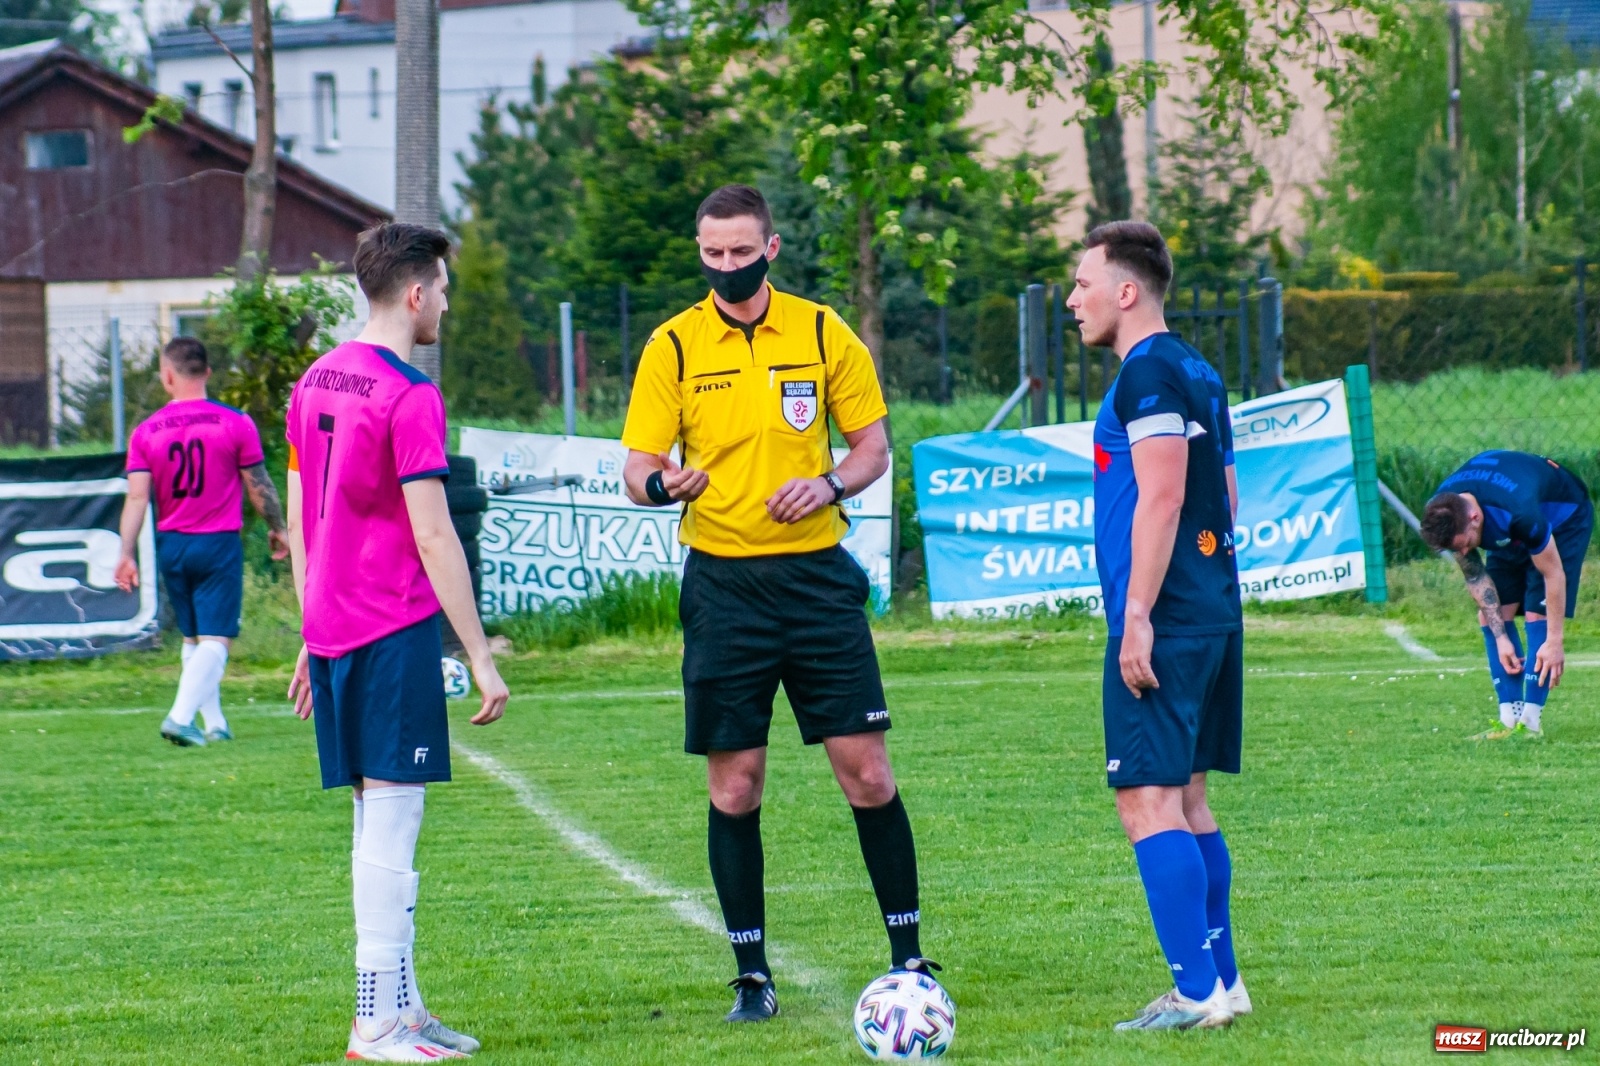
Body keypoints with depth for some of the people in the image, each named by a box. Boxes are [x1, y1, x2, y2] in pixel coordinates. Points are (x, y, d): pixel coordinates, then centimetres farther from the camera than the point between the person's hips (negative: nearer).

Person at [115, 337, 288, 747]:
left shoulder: (146, 432, -1)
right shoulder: (235, 424, -7)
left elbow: (137, 497, -6)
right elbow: (258, 486, -2)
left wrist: (127, 555, -4)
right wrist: (277, 528, 13)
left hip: (171, 545, 3)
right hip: (219, 544, -3)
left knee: (193, 637, 17)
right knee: (215, 639, -4)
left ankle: (215, 723, 20)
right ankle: (180, 716, -21)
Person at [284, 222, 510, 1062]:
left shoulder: (316, 384, 12)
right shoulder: (409, 397, -13)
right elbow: (432, 537, -16)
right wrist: (481, 656, -12)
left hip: (332, 635, 8)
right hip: (395, 635, -8)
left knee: (378, 822, 13)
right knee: (391, 818, -7)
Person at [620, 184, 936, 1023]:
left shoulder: (823, 334, 3)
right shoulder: (674, 346, 1)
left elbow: (873, 445, 8)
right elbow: (636, 469, 0)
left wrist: (830, 484, -13)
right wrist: (663, 483, -23)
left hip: (816, 575, 0)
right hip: (723, 584, 0)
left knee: (867, 773, -1)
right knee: (735, 787, 1)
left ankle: (908, 955, 11)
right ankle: (752, 975, 10)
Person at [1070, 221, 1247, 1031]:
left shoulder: (1149, 374, -13)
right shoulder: (1195, 373, 17)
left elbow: (1161, 498, -20)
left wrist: (1139, 615, -20)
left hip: (1164, 623, -10)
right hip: (1213, 614, 10)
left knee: (1147, 799, -10)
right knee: (1185, 799, 14)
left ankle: (1198, 993, -13)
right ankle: (1220, 981, 16)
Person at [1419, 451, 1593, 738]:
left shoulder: (1520, 513, -45)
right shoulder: (1443, 515, -26)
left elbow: (1553, 574, -32)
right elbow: (1475, 577, -13)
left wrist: (1554, 642, -27)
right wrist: (1501, 637, -16)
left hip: (1564, 517, -6)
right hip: (1510, 536, 6)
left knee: (1537, 612, -18)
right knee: (1490, 613, -7)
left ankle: (1531, 722, -19)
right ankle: (1511, 720, -6)